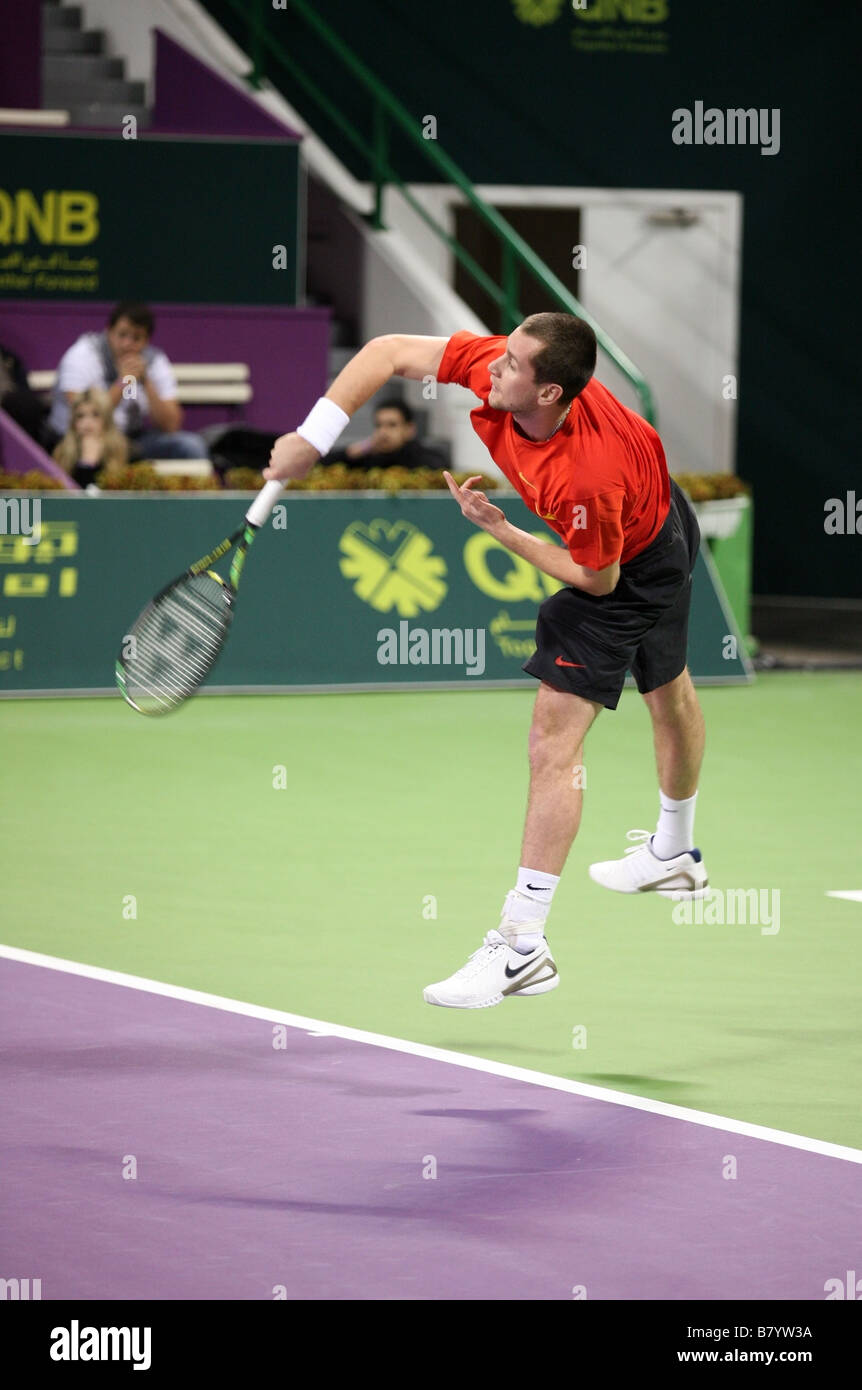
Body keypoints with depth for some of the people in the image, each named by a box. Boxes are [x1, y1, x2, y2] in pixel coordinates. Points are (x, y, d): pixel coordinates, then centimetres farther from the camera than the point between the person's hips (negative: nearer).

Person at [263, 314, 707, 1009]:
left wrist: (501, 529, -26)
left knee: (556, 736, -16)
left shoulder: (586, 477, -44)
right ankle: (675, 855, 54)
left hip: (625, 571, -9)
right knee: (669, 692, 31)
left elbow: (594, 578, -27)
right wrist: (310, 440, -25)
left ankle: (523, 945, -16)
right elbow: (389, 351, -19)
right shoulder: (492, 363, -28)